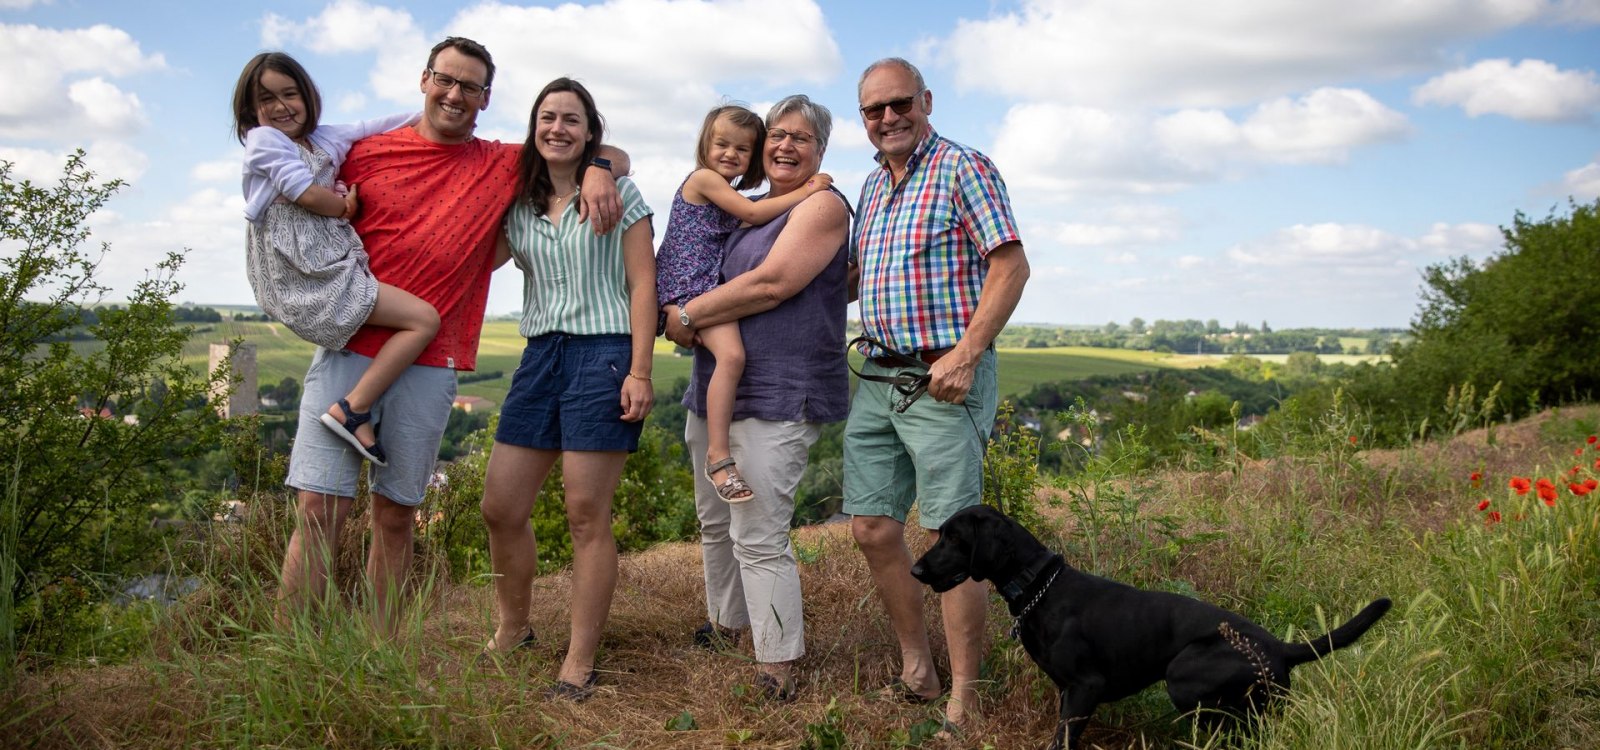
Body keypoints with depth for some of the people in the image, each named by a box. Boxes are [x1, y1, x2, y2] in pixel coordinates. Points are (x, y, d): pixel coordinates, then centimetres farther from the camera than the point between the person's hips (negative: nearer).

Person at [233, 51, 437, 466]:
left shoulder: (323, 139, 18)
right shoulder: (264, 139, -2)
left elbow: (376, 127, 22)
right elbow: (306, 193, -12)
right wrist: (347, 207, 4)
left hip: (328, 268, 9)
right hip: (311, 276, -9)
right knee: (424, 319, -15)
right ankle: (353, 409, -14)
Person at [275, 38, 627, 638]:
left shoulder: (505, 166, 9)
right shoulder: (367, 153, 8)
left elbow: (612, 155, 15)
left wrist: (597, 171, -8)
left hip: (430, 367, 1)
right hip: (349, 349, 0)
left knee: (396, 515, 8)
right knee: (319, 508, -5)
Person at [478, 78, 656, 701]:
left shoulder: (617, 192, 1)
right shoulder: (518, 204, 13)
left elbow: (642, 285, -3)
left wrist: (640, 371, -11)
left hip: (603, 354, -5)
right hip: (540, 355, 5)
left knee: (587, 515, -4)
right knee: (500, 507, 6)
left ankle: (579, 665, 5)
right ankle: (512, 630, 28)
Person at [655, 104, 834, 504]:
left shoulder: (727, 192, 23)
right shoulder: (704, 178, -5)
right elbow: (751, 213, -11)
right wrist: (805, 192, -8)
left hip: (710, 287, 10)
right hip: (691, 286, -10)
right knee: (731, 354, -28)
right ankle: (719, 454, -29)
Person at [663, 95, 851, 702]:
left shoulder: (823, 206, -7)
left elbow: (772, 283, -18)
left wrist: (688, 316, -11)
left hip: (779, 396, -9)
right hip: (714, 391, 9)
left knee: (759, 535, -11)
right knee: (715, 522, 18)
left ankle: (777, 674, -2)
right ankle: (725, 623, 37)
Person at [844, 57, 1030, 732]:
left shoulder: (962, 167, -5)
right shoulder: (873, 184, 18)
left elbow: (1011, 266, -12)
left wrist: (965, 355, -19)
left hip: (942, 379, -8)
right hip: (877, 380, 8)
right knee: (872, 529, 7)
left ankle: (962, 704, 3)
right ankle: (917, 673, 22)